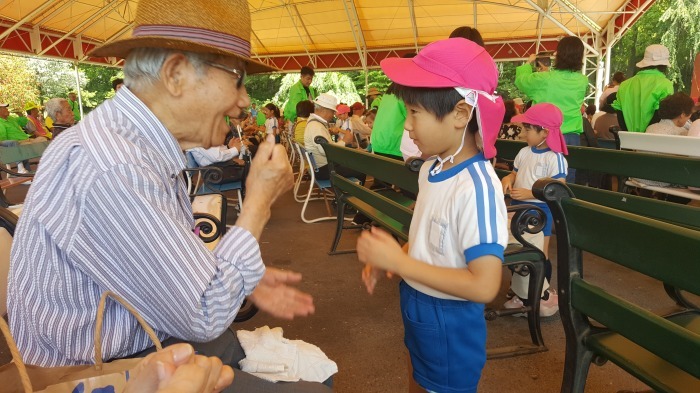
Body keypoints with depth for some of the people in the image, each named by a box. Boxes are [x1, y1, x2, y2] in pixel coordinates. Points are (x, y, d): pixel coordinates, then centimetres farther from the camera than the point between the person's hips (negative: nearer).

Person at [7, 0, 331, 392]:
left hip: (152, 338, 8)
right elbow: (205, 316, -24)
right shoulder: (112, 169, -31)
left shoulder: (151, 148, -1)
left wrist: (245, 280, -5)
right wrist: (259, 201, -18)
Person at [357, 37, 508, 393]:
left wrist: (398, 262, -29)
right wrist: (386, 260, -6)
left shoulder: (477, 187, -29)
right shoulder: (431, 169, -4)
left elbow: (484, 286, -31)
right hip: (419, 314, 8)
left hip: (450, 326, -8)